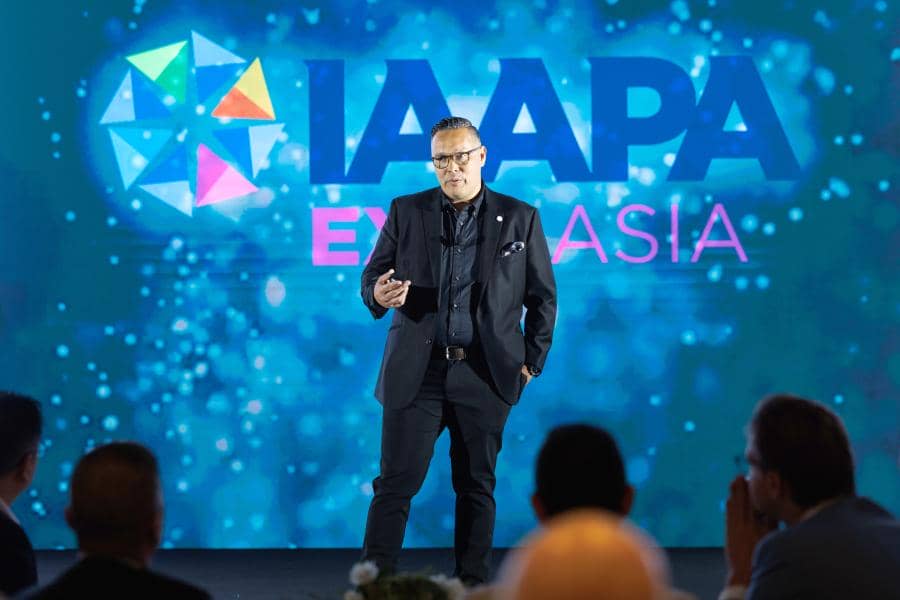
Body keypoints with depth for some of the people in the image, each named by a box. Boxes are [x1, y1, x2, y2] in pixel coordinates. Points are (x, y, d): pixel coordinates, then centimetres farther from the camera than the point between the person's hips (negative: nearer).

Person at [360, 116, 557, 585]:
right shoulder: (406, 212, 6)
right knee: (396, 483, -3)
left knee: (476, 486, 7)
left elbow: (542, 296, 9)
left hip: (485, 375, 0)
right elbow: (371, 278, 6)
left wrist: (532, 361, 3)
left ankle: (472, 583, 14)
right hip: (416, 372, 0)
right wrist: (378, 295, -18)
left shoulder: (519, 218, 5)